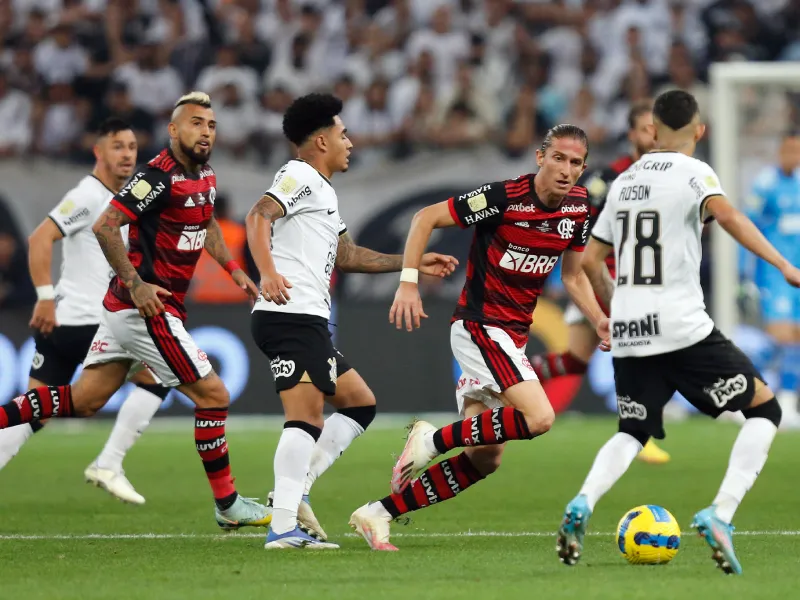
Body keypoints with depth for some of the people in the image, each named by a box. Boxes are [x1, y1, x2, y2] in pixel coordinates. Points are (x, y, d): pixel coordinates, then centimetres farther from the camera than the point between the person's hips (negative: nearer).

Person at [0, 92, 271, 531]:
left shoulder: (204, 177, 12)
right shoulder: (160, 176, -17)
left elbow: (206, 224, 33)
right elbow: (104, 226, -22)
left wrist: (233, 269, 22)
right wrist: (136, 284, -23)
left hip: (127, 307, 10)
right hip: (147, 307, -10)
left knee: (83, 401, 10)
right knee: (213, 395, -3)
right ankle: (228, 506, 5)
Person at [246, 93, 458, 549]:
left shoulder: (324, 193, 27)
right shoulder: (300, 178, -4)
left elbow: (346, 256, 37)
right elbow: (259, 216, -21)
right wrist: (268, 273, -36)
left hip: (309, 323, 10)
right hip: (291, 317, -10)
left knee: (361, 404, 15)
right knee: (306, 416, -18)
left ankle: (295, 491, 5)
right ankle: (284, 526, -26)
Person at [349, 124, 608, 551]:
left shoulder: (577, 206, 4)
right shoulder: (504, 197, -17)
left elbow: (572, 276, 17)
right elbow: (426, 218, -11)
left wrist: (602, 323, 3)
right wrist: (408, 283, -18)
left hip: (512, 336, 8)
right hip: (480, 324, -8)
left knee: (483, 459, 6)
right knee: (538, 417, -26)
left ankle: (377, 515, 13)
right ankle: (432, 439, -10)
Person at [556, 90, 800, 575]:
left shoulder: (625, 181, 16)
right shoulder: (693, 172, -2)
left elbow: (591, 261, 21)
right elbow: (726, 214, -22)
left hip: (628, 334, 6)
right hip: (683, 329, -6)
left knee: (634, 432, 21)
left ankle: (583, 504, -10)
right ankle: (720, 515, -10)